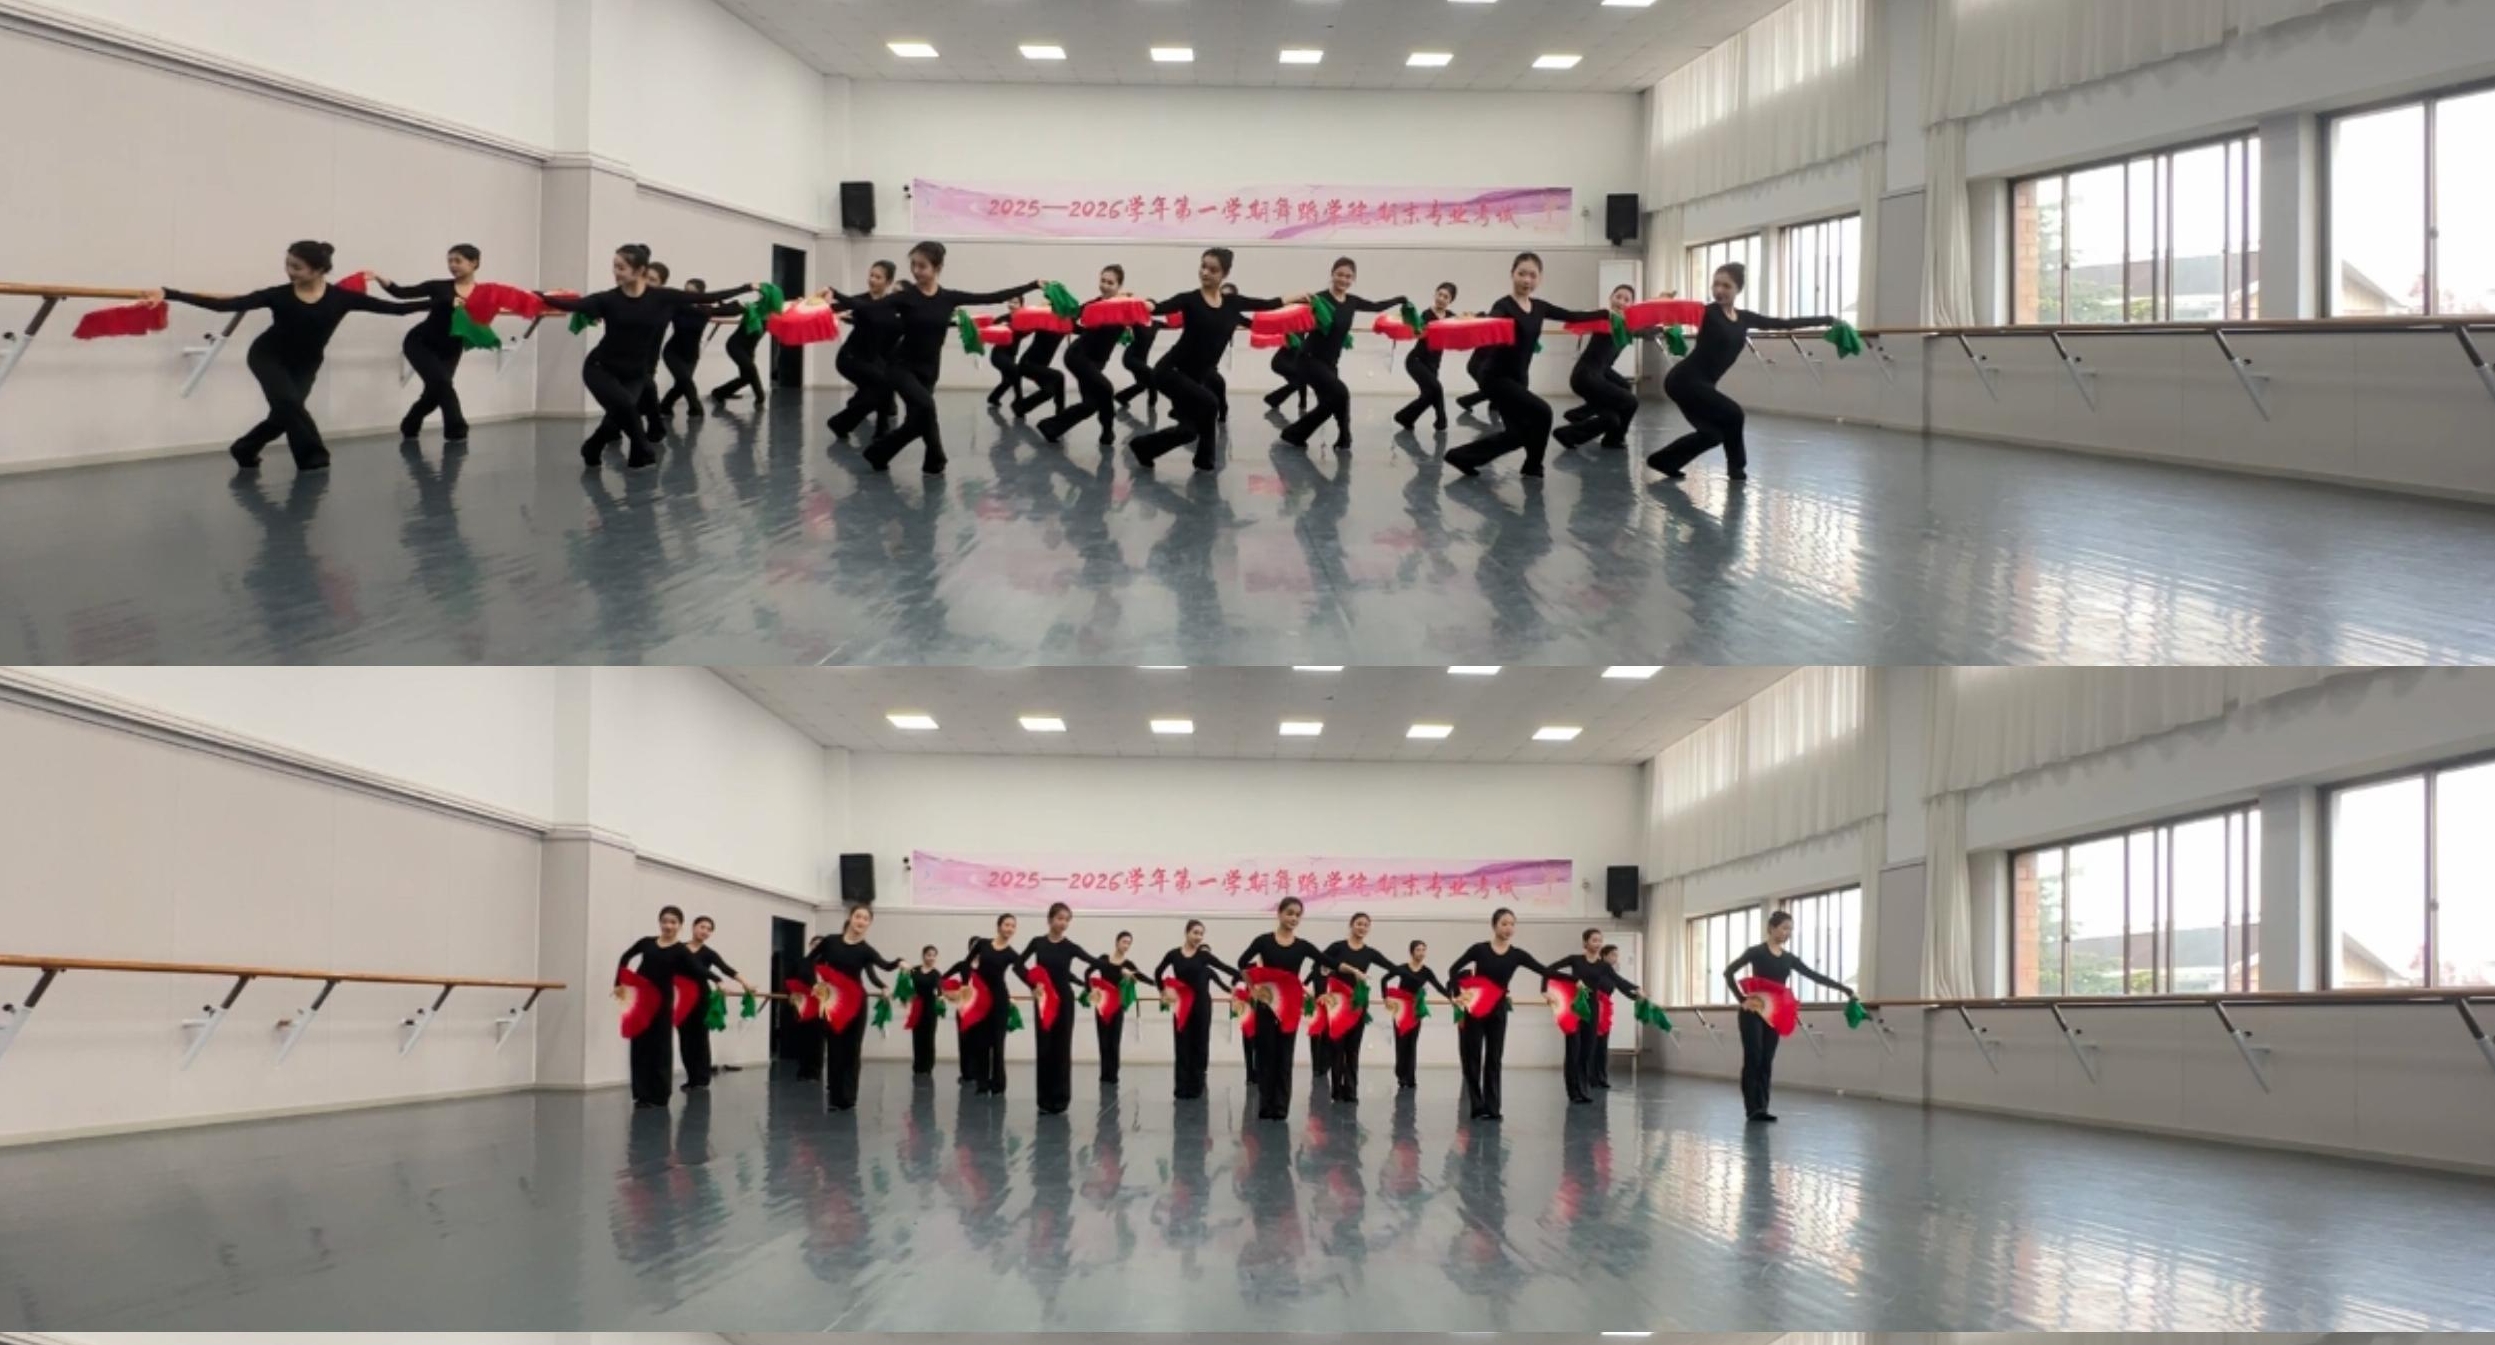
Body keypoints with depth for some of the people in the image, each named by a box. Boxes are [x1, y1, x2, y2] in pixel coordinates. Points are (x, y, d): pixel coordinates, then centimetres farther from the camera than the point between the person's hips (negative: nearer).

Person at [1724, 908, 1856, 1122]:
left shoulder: (1789, 958, 11)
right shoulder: (1756, 952, -5)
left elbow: (1815, 976, 10)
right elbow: (1728, 972, -6)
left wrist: (1845, 989, 5)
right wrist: (1742, 999, -14)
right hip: (1753, 1012, -6)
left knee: (1767, 1061, 4)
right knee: (1753, 1059, -8)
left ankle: (1762, 1107, 5)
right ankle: (1753, 1107, -8)